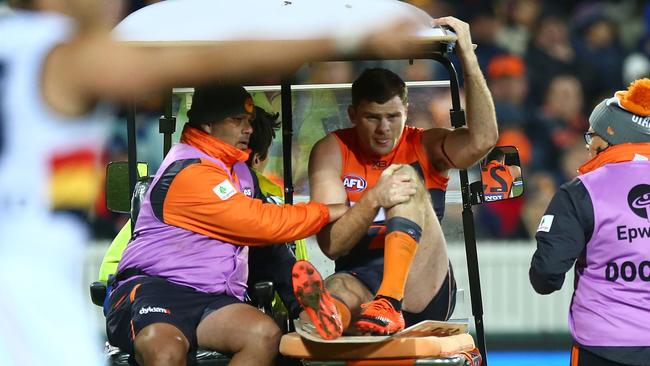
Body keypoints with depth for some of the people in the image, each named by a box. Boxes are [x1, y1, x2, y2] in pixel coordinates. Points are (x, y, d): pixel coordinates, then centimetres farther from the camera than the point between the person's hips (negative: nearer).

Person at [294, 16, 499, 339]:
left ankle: (389, 304, -45)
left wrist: (468, 58, -17)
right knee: (338, 287, -36)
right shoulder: (332, 151, 7)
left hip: (423, 292, 0)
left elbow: (482, 140, -14)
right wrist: (373, 199, -23)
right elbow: (331, 244, -4)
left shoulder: (426, 147, 9)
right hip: (360, 283, 0)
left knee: (407, 177, -21)